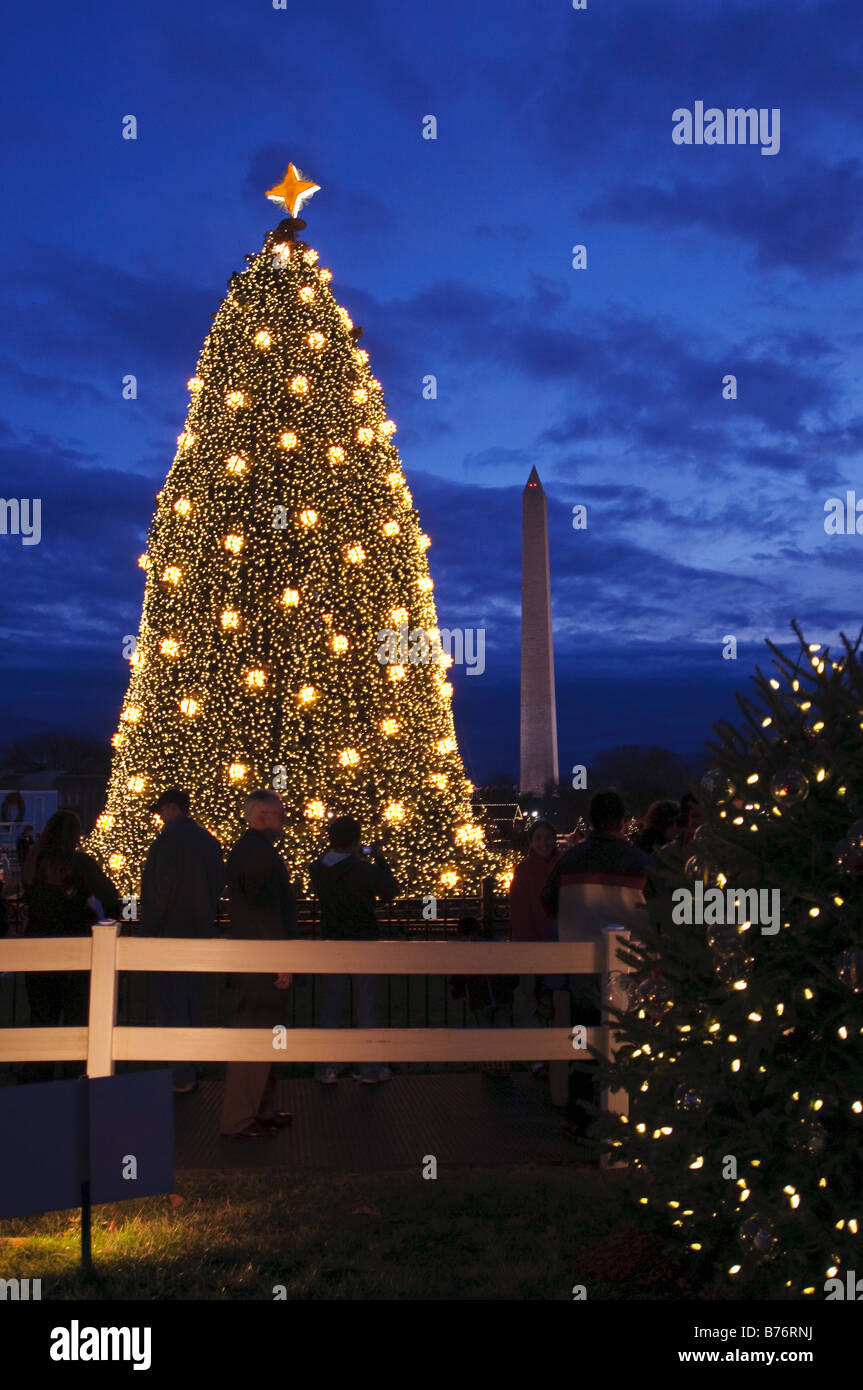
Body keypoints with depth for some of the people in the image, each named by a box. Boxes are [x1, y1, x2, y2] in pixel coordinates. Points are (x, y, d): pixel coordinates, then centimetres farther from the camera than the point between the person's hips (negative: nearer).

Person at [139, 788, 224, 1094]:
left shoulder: (168, 840, -14)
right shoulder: (209, 840, 10)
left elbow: (159, 891, -17)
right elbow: (217, 887, 14)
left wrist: (149, 931, -9)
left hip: (171, 933, -8)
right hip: (200, 931, 8)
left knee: (171, 1006, -4)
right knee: (192, 1000, 15)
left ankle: (180, 1078, -4)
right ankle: (191, 1073, 21)